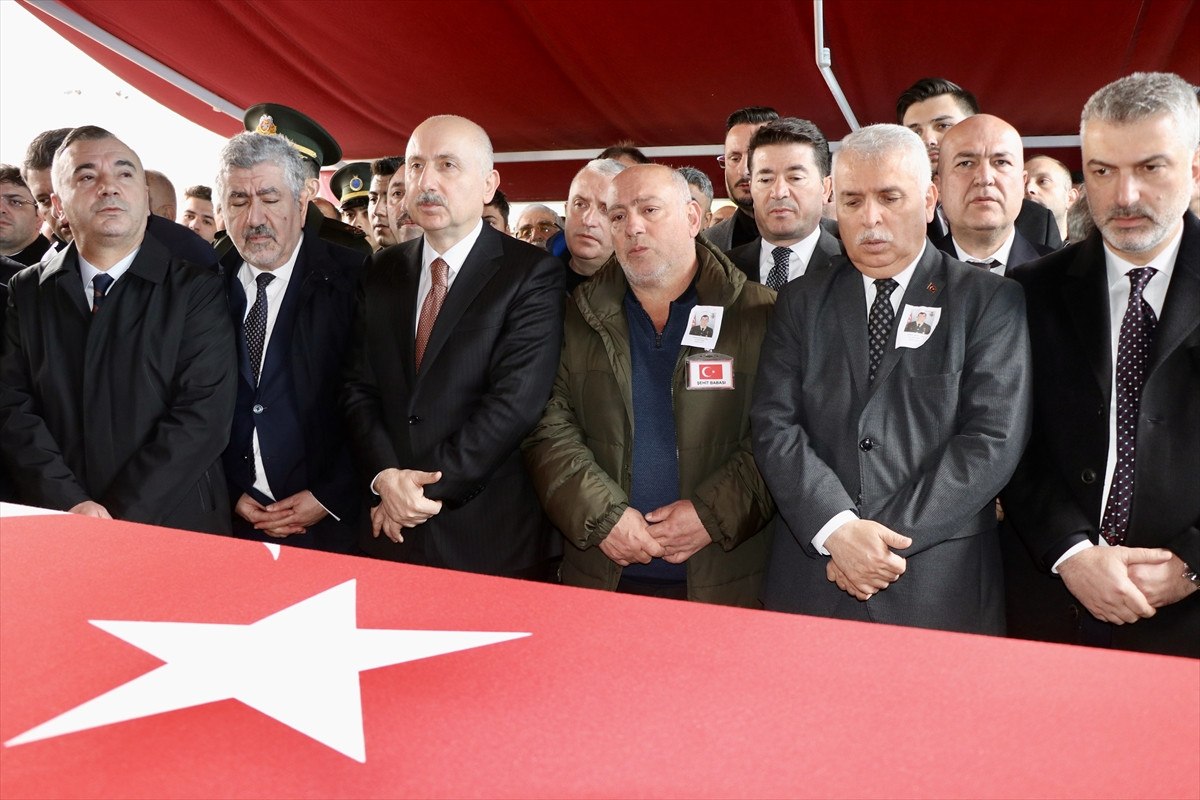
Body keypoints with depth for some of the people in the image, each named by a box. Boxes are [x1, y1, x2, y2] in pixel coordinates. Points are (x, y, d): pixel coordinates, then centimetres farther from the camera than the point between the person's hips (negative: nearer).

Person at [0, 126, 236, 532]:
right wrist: (69, 504, -15)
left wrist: (122, 517, -18)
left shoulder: (196, 289, -5)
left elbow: (203, 414, -13)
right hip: (55, 530, 3)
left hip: (175, 527, -2)